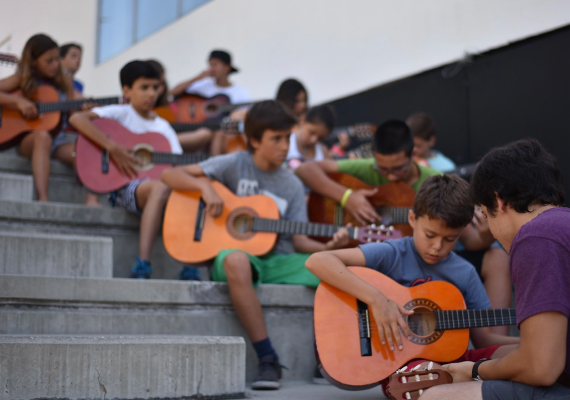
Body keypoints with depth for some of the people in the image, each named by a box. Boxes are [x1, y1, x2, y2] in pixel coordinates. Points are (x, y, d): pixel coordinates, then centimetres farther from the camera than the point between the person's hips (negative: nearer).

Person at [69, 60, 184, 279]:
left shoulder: (163, 126, 19)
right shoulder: (121, 113, 3)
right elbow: (76, 118, -13)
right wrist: (113, 148, -19)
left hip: (157, 183, 5)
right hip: (125, 186, -5)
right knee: (161, 187, -37)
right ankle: (142, 264, -39)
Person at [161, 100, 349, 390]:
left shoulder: (292, 185, 11)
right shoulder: (235, 165, 2)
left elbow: (300, 241, 5)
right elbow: (170, 175, -2)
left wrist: (328, 246, -16)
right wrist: (205, 187, -20)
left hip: (278, 260, 4)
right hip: (238, 253, -3)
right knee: (236, 261, -42)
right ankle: (268, 360, -34)